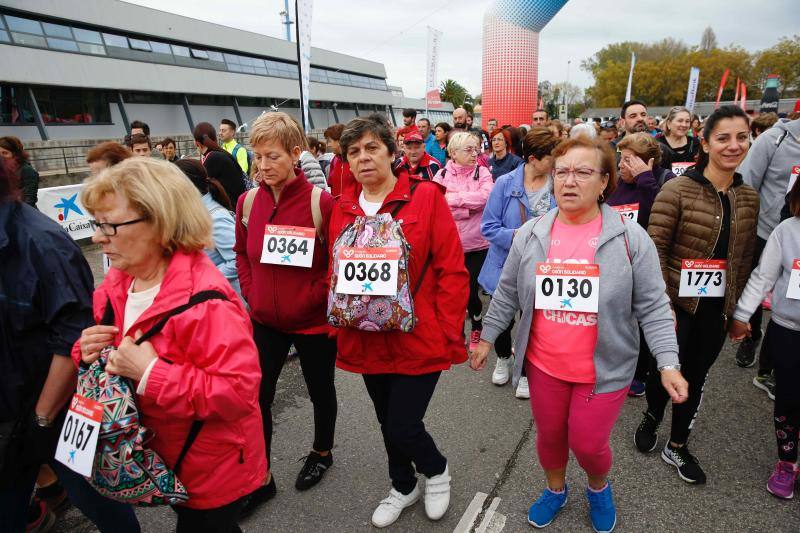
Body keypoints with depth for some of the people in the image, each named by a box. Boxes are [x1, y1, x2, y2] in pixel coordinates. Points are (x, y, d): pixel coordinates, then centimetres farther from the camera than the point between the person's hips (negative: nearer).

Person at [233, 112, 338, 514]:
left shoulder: (321, 202, -17)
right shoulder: (248, 201, -2)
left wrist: (318, 296, -16)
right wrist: (250, 293, 2)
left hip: (314, 321, -3)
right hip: (265, 320, 4)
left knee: (320, 390, 18)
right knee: (256, 398, 8)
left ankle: (321, 452, 46)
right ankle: (260, 479, 30)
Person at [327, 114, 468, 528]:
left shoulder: (426, 197, -10)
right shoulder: (342, 208, 4)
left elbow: (452, 271, -11)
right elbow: (335, 272, 11)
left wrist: (450, 334, -12)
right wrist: (339, 323, 3)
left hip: (419, 340, -4)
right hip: (367, 341, 5)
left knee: (402, 427, -2)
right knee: (387, 423, 20)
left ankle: (437, 469, 34)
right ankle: (403, 487, 49)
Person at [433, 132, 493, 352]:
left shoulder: (483, 172, 1)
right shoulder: (442, 174, 2)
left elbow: (485, 196, -17)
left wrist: (453, 198, -15)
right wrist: (470, 207, -14)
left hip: (477, 244, -1)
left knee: (471, 290, 4)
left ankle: (477, 326, 32)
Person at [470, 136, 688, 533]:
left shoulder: (630, 238, -11)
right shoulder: (530, 234, -5)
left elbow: (652, 307, -7)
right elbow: (507, 294, 5)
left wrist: (668, 364, -13)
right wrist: (487, 338, 8)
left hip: (604, 368, -2)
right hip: (543, 364, 3)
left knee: (588, 444, 10)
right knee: (549, 435, 19)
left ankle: (599, 488, 46)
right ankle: (555, 489, 50)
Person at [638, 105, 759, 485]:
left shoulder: (749, 197, 4)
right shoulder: (677, 190, -13)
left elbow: (744, 258, 11)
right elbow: (654, 250, -15)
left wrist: (738, 307, 9)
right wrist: (663, 305, -17)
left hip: (717, 308, 5)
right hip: (677, 303, -5)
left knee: (696, 377, 15)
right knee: (665, 369, 6)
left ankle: (677, 446, 34)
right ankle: (651, 416, 39)